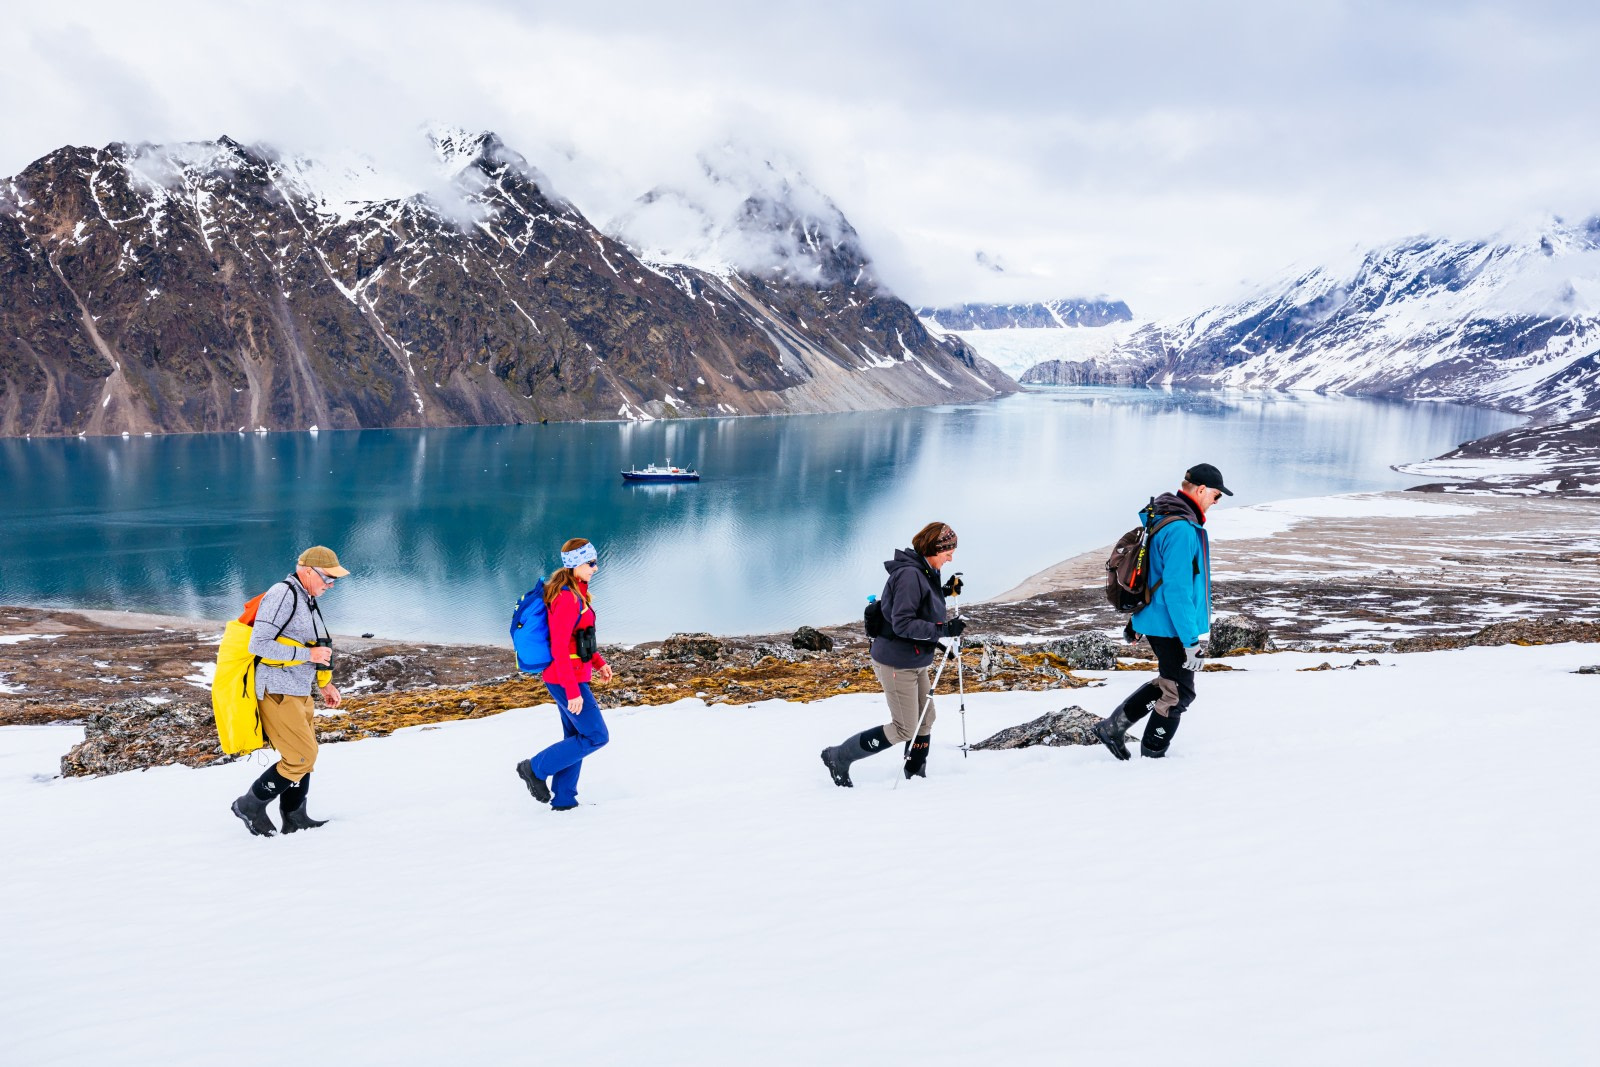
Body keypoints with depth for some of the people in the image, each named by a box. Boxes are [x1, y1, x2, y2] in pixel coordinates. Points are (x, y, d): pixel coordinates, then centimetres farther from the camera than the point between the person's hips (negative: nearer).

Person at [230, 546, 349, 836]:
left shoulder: (306, 599, 14)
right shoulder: (283, 595, -17)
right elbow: (259, 644, -23)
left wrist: (324, 684, 22)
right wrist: (308, 654, -22)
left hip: (298, 693, 10)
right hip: (277, 693, -10)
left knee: (306, 755, 13)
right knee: (301, 758, -8)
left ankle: (294, 818, 23)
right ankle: (251, 805, 6)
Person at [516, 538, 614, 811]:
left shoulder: (575, 592, 7)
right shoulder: (567, 598, -23)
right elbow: (559, 648, -25)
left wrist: (598, 661, 20)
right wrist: (573, 692, -24)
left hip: (568, 676, 10)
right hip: (566, 679, -10)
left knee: (575, 736, 16)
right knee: (596, 736, -1)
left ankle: (563, 799, 24)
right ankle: (536, 769, 7)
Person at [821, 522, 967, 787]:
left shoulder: (924, 573, 7)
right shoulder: (909, 575, -23)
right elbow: (903, 623, -27)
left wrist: (945, 592, 6)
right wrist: (943, 629, -28)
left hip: (915, 663, 10)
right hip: (897, 664, -10)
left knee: (925, 720, 15)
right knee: (904, 730, -4)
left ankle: (915, 775, 29)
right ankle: (839, 757, 6)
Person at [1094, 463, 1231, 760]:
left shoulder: (1162, 520, 9)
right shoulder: (1181, 530, -24)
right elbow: (1177, 590, -26)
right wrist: (1190, 640, -23)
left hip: (1155, 621, 10)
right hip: (1171, 627, -10)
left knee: (1168, 683, 23)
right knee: (1178, 693, 6)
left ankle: (1112, 726, 23)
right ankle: (1151, 756, 18)